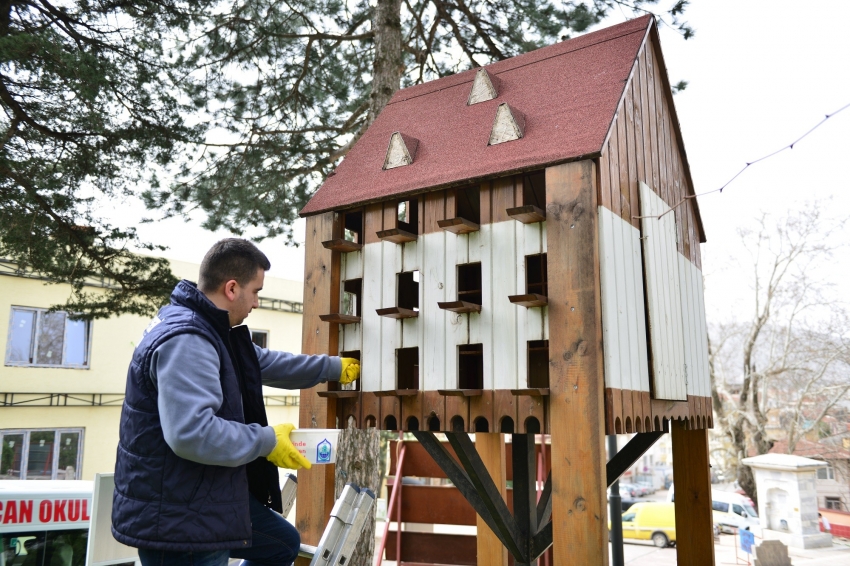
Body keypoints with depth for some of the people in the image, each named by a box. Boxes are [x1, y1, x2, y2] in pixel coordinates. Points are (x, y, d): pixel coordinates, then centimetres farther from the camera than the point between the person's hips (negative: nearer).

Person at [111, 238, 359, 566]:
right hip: (175, 520, -10)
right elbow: (191, 433, -36)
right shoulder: (186, 340, -26)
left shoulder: (212, 331, 10)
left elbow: (268, 364, 23)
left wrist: (335, 368, 28)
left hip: (208, 500, 10)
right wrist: (268, 442, -22)